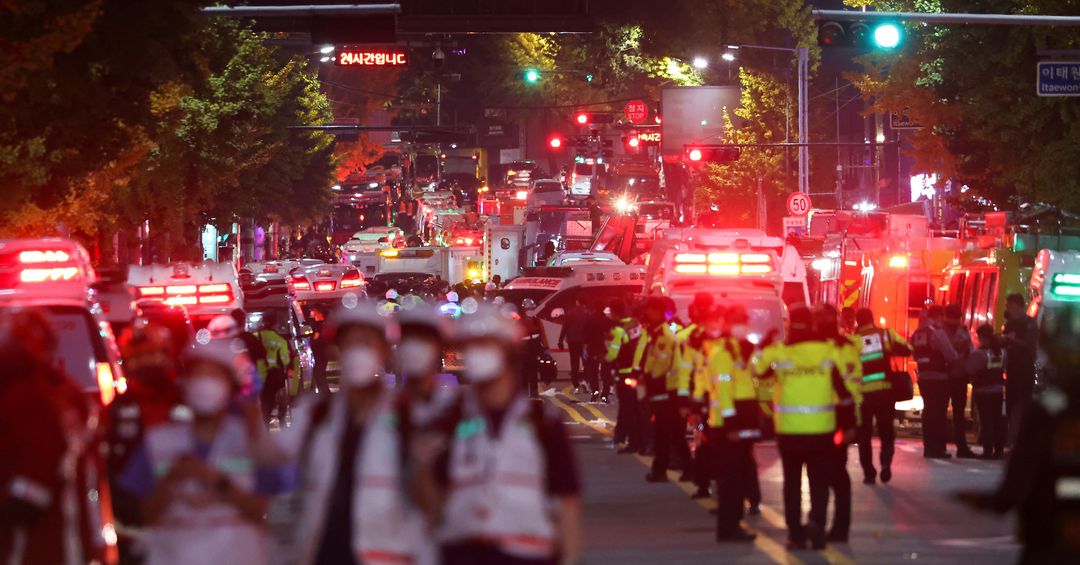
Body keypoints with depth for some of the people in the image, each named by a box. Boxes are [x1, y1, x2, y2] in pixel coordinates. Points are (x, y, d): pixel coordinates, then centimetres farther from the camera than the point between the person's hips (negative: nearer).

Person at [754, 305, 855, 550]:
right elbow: (844, 390, -3)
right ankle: (817, 521, -13)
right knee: (819, 481, 10)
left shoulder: (777, 353, -7)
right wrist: (848, 423, 6)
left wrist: (763, 349, 28)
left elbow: (758, 371, 12)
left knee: (792, 482, 13)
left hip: (789, 430, 0)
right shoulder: (828, 353, -5)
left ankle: (796, 534, 11)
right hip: (821, 429, 0)